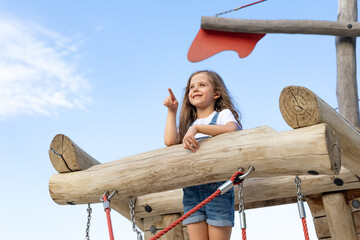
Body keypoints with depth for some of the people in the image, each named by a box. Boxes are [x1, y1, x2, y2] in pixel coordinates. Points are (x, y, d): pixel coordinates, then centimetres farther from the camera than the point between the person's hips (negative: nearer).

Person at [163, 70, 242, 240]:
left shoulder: (223, 114, 9)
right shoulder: (188, 125, 23)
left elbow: (231, 129, -17)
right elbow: (170, 141, 2)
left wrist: (197, 128, -23)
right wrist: (172, 111, 10)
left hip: (217, 186, -4)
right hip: (191, 189, 5)